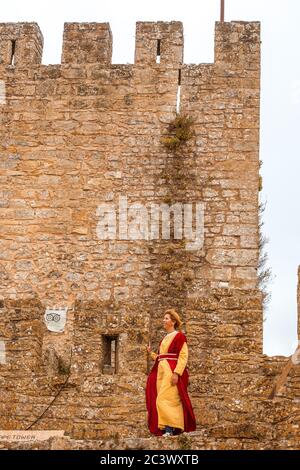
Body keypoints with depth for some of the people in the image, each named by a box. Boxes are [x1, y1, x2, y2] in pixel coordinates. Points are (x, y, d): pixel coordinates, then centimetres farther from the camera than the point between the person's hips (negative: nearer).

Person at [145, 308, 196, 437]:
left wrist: (176, 373, -21)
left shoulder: (179, 336, -4)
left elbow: (183, 357, -12)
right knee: (160, 400, 5)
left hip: (172, 372, -8)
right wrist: (151, 353, 8)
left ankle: (169, 429, -13)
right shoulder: (164, 339, 20)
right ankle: (166, 429, 7)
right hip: (162, 372, 8)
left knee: (166, 399, -15)